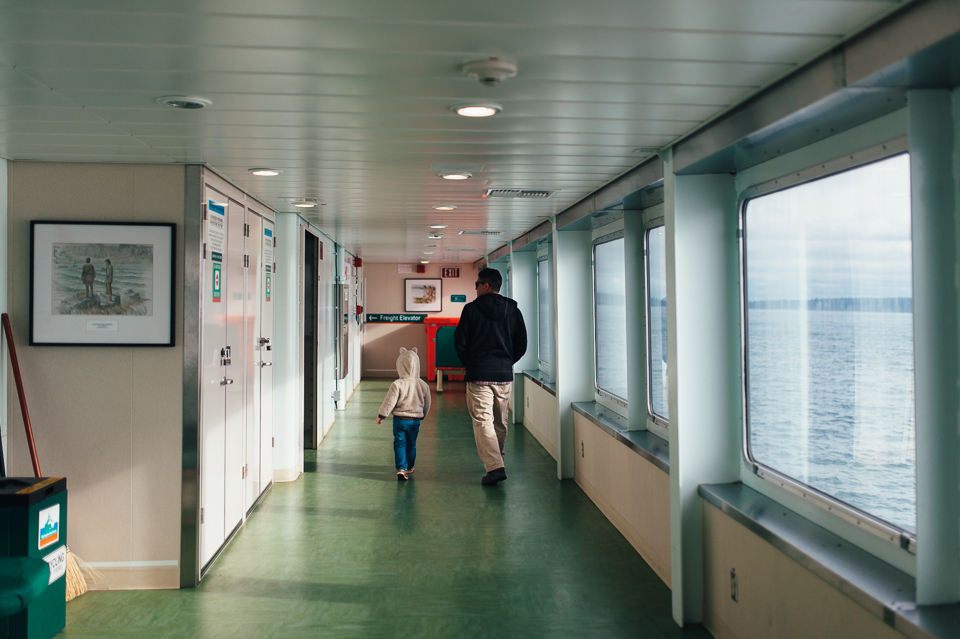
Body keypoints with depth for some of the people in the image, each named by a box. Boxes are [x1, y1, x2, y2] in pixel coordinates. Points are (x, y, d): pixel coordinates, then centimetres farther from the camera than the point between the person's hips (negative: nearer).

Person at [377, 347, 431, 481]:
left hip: (399, 420, -3)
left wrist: (381, 415, 1)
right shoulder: (423, 385, -2)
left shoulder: (397, 385, -15)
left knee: (399, 444, 4)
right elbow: (427, 404, 9)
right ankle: (409, 468, 32)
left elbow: (389, 402, -12)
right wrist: (422, 415, 28)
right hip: (415, 421, 3)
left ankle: (401, 469, -8)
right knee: (411, 445, 18)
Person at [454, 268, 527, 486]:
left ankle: (494, 467, -15)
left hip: (479, 376, -4)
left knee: (482, 421, -3)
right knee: (500, 423, 17)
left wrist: (468, 363, 11)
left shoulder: (472, 309, -6)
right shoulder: (513, 311, 5)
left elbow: (459, 341, -5)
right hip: (504, 375, 4)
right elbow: (522, 345, 6)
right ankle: (496, 460, 31)